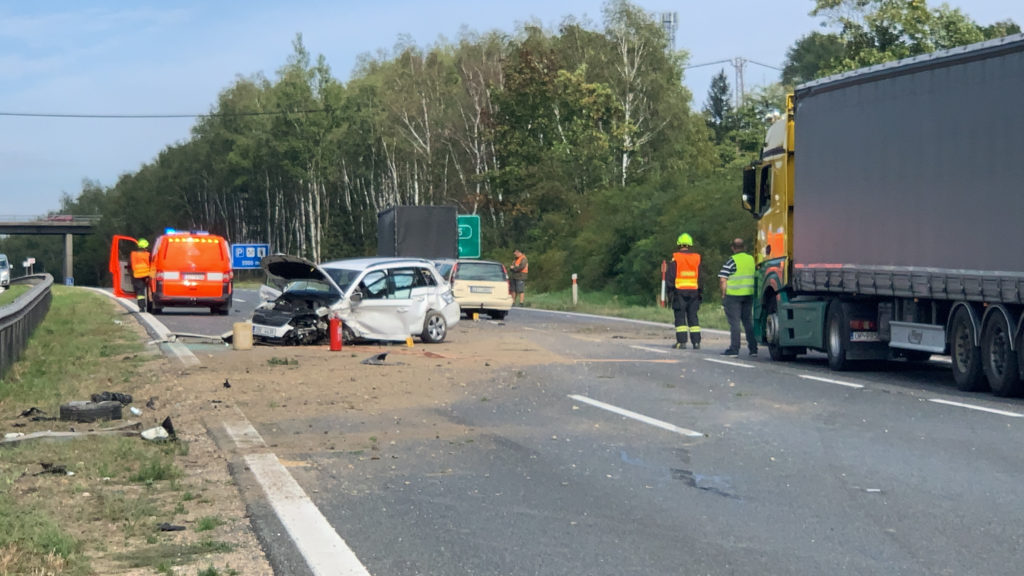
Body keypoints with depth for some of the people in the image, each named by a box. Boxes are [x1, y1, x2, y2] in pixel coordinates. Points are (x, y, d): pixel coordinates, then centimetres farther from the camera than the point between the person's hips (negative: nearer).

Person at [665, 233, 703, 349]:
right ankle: (696, 342, 1)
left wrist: (669, 292, -2)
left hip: (679, 291, -3)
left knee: (680, 317, 0)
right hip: (693, 291, 3)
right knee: (693, 317, 6)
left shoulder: (675, 258, -4)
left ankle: (681, 341, -6)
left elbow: (670, 276, -6)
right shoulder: (697, 258, 7)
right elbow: (701, 278, 9)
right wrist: (700, 292, 15)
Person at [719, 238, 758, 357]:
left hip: (733, 295, -6)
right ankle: (753, 348, 14)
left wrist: (724, 294, -5)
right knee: (748, 321, 14)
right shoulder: (751, 259, 9)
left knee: (734, 322, -3)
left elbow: (722, 280, -14)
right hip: (749, 294, 6)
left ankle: (734, 349, -4)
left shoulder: (732, 261, -10)